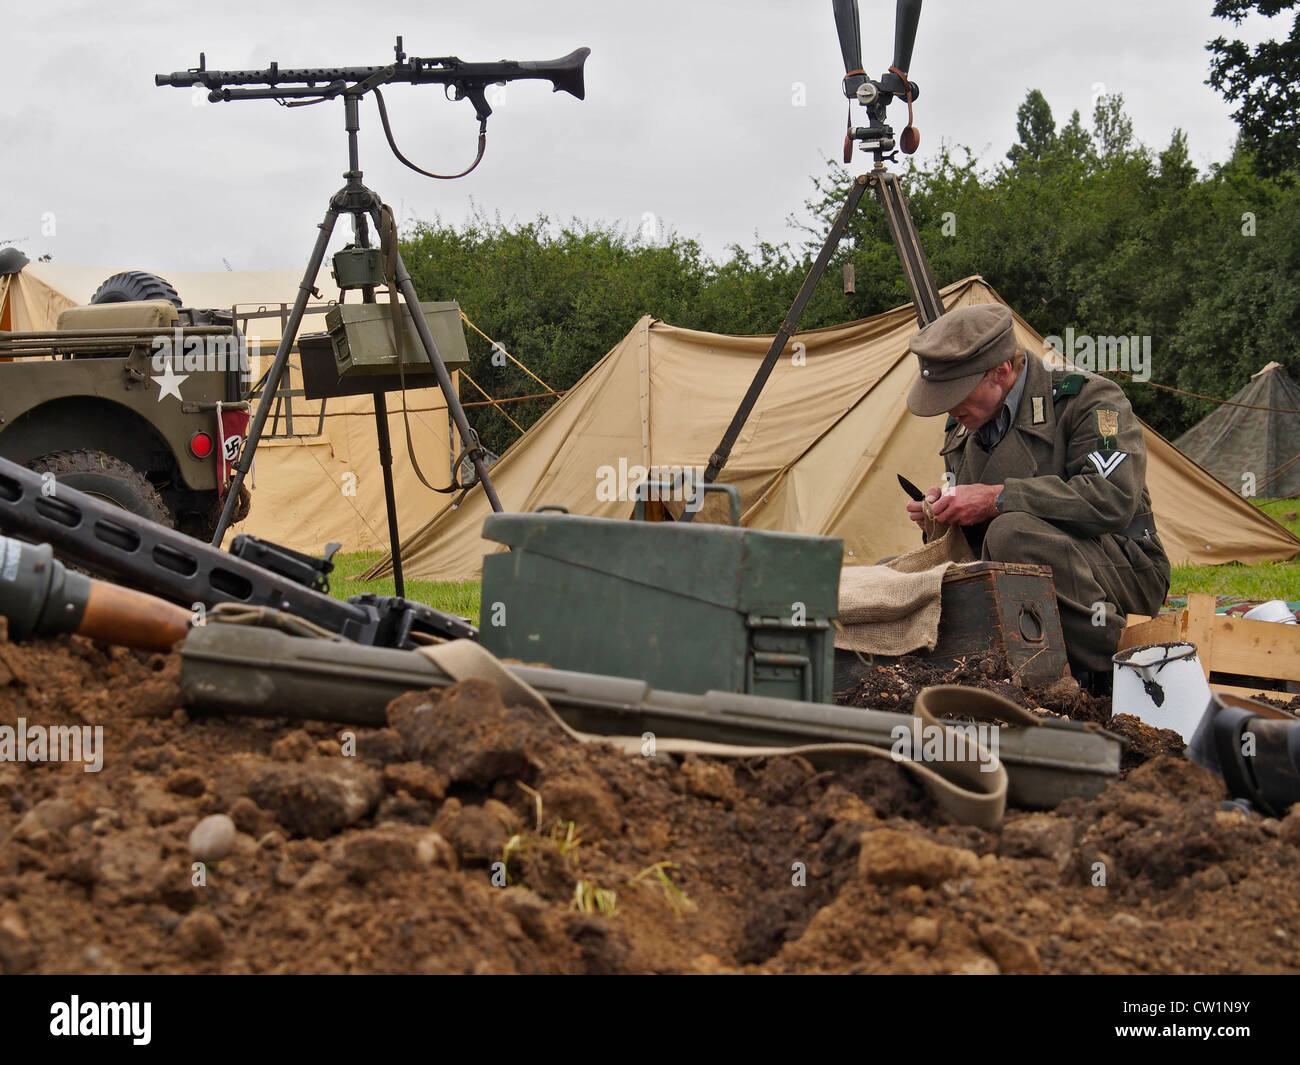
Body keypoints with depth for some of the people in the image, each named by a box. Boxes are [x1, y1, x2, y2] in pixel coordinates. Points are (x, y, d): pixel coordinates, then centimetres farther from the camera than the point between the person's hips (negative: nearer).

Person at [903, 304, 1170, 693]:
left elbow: (1113, 500, -27)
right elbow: (968, 539, 23)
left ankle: (1101, 671, -23)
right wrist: (942, 510, -3)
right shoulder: (964, 426, 11)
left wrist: (998, 498, -25)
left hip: (1121, 569, -7)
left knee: (1013, 531, -35)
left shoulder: (1089, 399, -10)